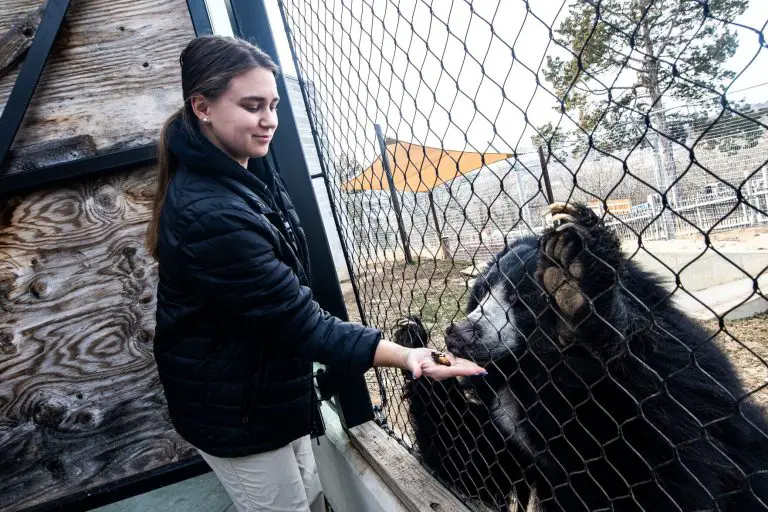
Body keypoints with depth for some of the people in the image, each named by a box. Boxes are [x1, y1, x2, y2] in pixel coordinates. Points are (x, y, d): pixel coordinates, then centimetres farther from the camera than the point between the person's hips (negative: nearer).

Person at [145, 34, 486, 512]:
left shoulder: (246, 168, -1)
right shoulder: (210, 215, -32)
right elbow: (300, 322, -30)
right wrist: (406, 356, -34)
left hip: (270, 390, 8)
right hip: (233, 409, -8)